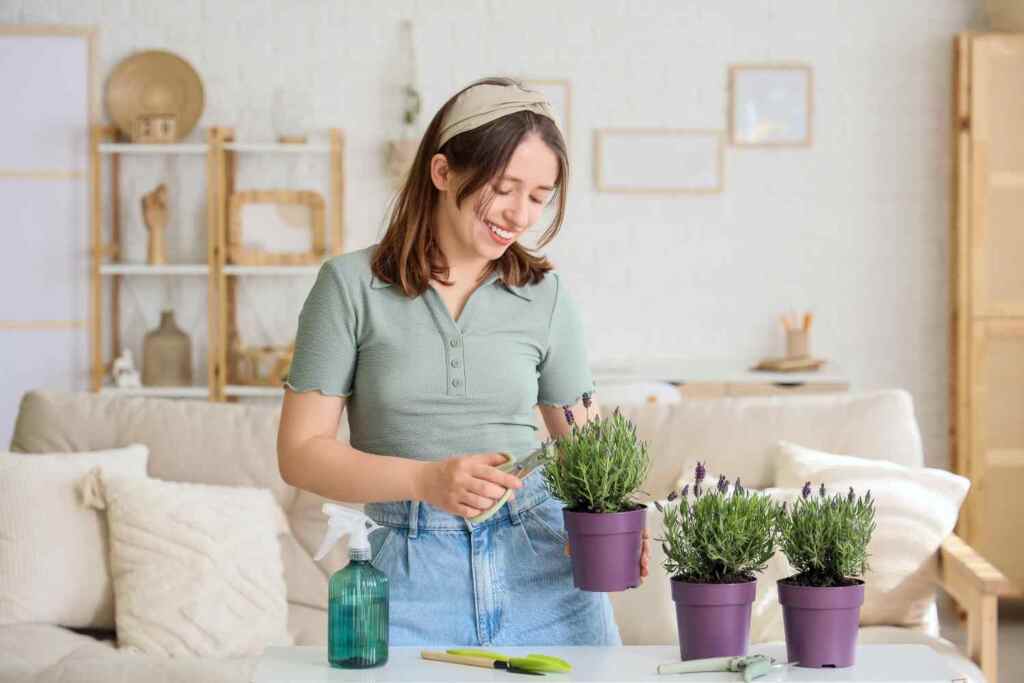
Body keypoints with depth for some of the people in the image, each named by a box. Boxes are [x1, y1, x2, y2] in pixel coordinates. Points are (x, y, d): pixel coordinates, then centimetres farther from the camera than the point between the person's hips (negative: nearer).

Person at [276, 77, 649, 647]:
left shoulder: (547, 295, 6)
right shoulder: (352, 285, -2)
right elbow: (302, 452, -4)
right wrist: (425, 480, -19)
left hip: (542, 570, 2)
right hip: (411, 577, -2)